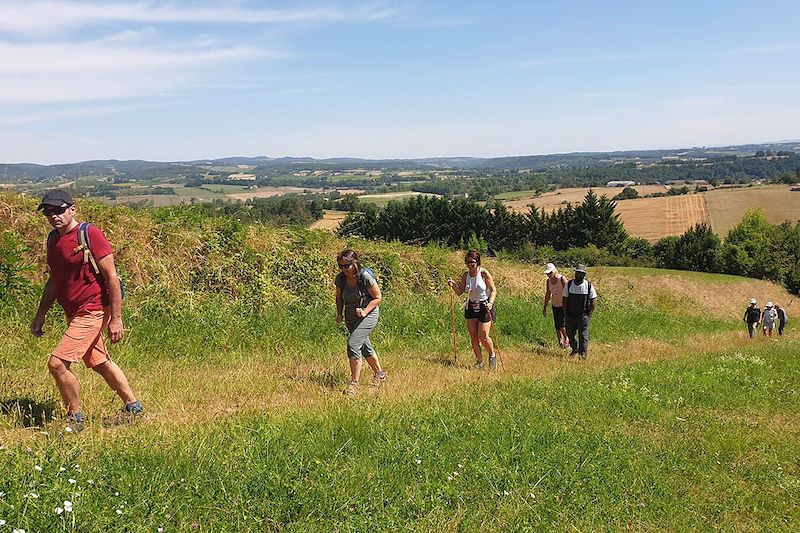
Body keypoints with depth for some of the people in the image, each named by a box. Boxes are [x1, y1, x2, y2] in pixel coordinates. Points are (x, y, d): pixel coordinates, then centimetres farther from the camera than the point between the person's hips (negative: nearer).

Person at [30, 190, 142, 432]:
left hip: (92, 312, -9)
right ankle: (133, 406, 31)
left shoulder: (90, 234, -15)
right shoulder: (53, 238, 9)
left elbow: (112, 277, -16)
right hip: (74, 313, 9)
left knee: (57, 363, -13)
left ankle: (75, 419, 5)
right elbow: (54, 280, 20)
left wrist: (116, 319, -18)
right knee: (100, 363, 17)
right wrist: (41, 314, 18)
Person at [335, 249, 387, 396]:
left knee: (353, 344, -21)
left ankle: (354, 383, -12)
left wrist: (365, 311, -23)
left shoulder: (365, 277, -22)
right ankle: (379, 374, 43)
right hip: (351, 317, 7)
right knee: (365, 347, 21)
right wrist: (339, 314, -4)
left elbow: (378, 298, -13)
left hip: (368, 315, -7)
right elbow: (339, 298, 10)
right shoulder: (340, 278, -7)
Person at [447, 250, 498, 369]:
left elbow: (493, 290, -9)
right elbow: (460, 292, 8)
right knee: (473, 336, 4)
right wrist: (453, 285, -11)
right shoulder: (466, 275, 3)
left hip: (485, 307, -5)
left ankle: (492, 355, 19)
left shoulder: (484, 273, -11)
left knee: (483, 337, -9)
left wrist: (490, 302, -25)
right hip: (471, 307, 5)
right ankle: (479, 361, 17)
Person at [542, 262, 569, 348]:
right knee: (557, 327, 5)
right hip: (555, 306, 6)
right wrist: (545, 308, 14)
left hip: (563, 306, -6)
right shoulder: (548, 281, 4)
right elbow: (547, 294, 13)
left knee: (561, 325, -12)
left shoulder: (562, 279, -14)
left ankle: (566, 340, 10)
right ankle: (560, 342, 16)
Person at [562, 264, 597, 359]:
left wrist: (589, 315, -6)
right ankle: (575, 350, 30)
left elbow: (593, 301, 0)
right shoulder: (569, 284, 0)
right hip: (570, 315, 3)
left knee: (583, 335, -3)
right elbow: (565, 300, 6)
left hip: (583, 315, -3)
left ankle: (583, 353, 5)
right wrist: (565, 314, 1)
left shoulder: (589, 286, -5)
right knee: (570, 334, 9)